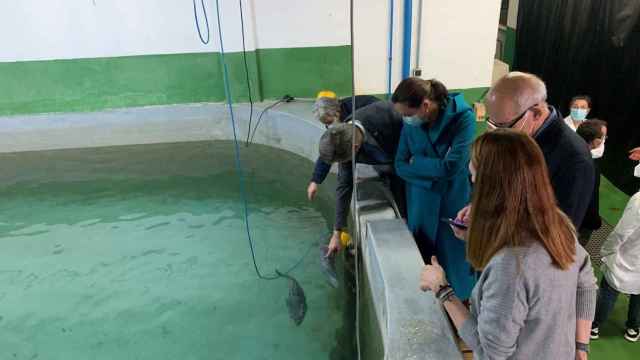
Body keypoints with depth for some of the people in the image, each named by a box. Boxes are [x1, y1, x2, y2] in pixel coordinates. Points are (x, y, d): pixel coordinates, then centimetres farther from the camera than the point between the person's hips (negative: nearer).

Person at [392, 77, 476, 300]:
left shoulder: (462, 117, -18)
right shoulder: (411, 124, -6)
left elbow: (451, 167, -23)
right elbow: (400, 166, -4)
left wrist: (417, 162, -10)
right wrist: (433, 175, -17)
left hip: (453, 204, -3)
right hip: (421, 206, 3)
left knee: (455, 265, 9)